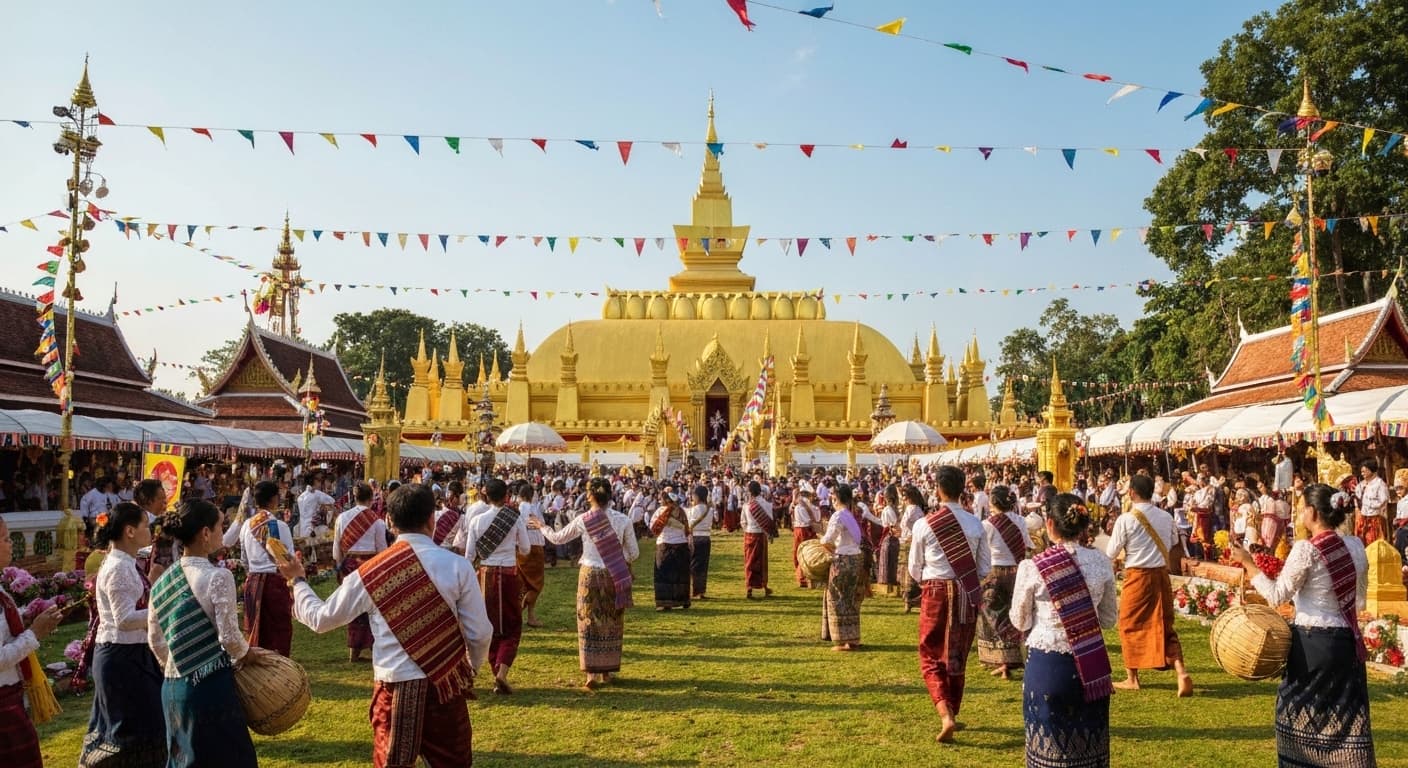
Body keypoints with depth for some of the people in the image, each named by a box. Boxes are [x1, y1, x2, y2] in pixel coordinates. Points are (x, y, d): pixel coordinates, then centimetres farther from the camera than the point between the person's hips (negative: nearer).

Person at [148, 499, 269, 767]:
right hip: (211, 685, -7)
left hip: (172, 687, 8)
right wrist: (247, 654, 3)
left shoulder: (162, 580, 7)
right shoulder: (218, 576, -16)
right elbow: (229, 636, -16)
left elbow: (155, 640, 13)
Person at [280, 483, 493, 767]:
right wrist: (471, 669, 16)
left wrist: (298, 581, 27)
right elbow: (480, 633, -5)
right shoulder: (458, 566, -8)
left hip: (395, 689, 1)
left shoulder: (369, 572, -3)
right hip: (446, 686, -1)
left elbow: (321, 618, 9)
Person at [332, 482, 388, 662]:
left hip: (349, 564, 4)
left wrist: (339, 567, 18)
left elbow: (337, 547, 6)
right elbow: (382, 548, -2)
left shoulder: (342, 518, 1)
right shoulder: (376, 519, -8)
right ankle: (374, 646, 13)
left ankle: (353, 651, 14)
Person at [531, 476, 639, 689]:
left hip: (590, 575, -1)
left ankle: (592, 673, 4)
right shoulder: (623, 520, -8)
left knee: (589, 622, 8)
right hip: (615, 576, 1)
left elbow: (558, 538, 8)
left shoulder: (582, 521, -8)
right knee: (611, 622, 14)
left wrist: (542, 527, 26)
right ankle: (607, 671, 21)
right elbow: (634, 553, -3)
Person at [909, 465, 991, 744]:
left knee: (931, 656, 6)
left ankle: (946, 715, -12)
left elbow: (915, 569, -1)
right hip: (967, 595, 3)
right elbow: (985, 568, 3)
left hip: (935, 593, -3)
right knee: (957, 656, 17)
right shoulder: (976, 525, -4)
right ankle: (952, 713, 29)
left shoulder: (924, 525, -11)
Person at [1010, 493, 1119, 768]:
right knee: (1089, 746, 17)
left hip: (1047, 663, -3)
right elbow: (1109, 619, 6)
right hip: (1090, 664, 3)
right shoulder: (1101, 562, -4)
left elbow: (1020, 622, -1)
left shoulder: (1031, 567, -12)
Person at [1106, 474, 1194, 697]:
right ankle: (1181, 671, -6)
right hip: (1161, 574, 4)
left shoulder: (1126, 519, -14)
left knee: (1130, 626, 9)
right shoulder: (1166, 517, 1)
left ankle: (1132, 678, 16)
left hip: (1137, 576, -4)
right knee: (1164, 626, 11)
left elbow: (1111, 554, -8)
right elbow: (1173, 542, 20)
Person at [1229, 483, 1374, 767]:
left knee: (1302, 713, 11)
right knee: (1346, 717, 12)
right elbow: (1359, 601, 12)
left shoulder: (1306, 549, -17)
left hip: (1311, 642, -5)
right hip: (1347, 641, 5)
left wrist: (1248, 563, -6)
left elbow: (1277, 596, -12)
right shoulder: (1356, 546, 2)